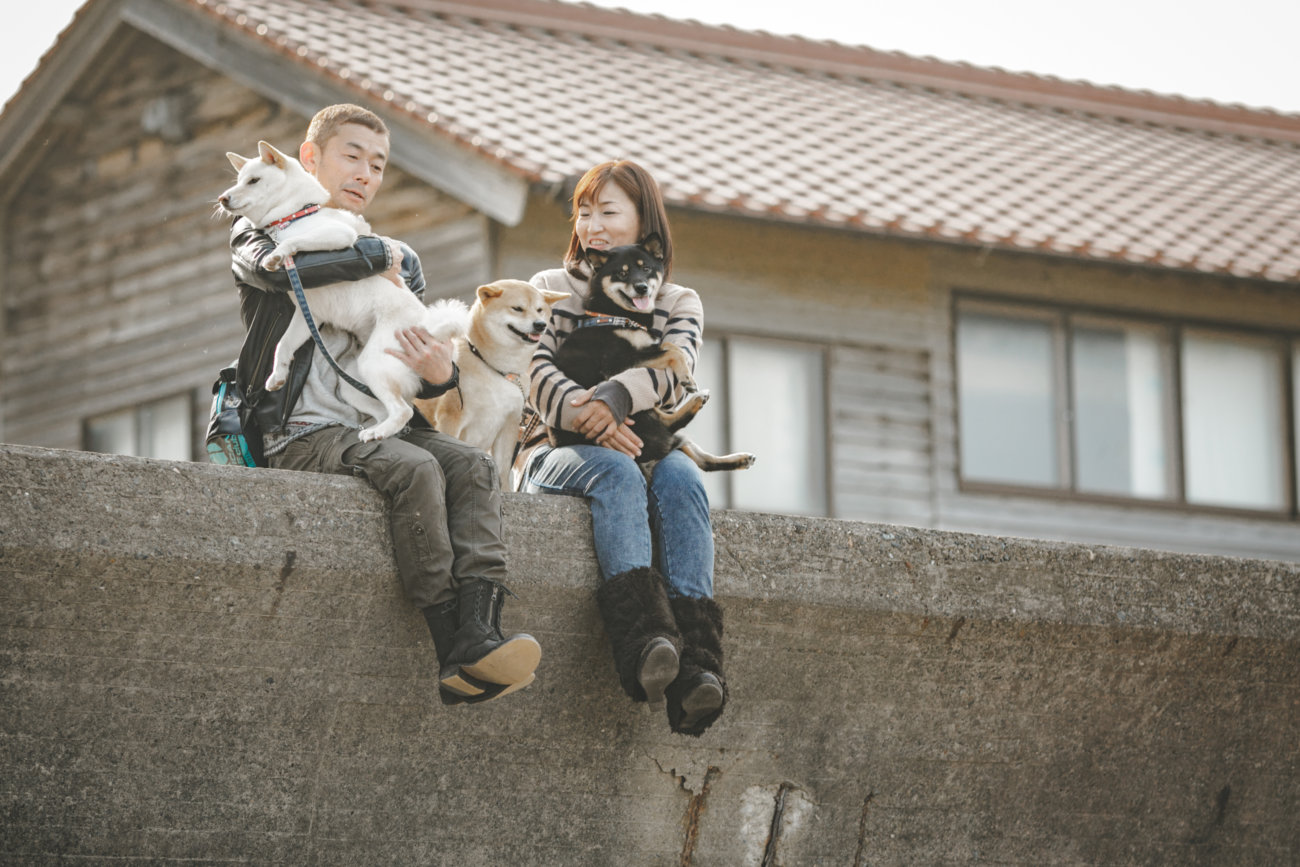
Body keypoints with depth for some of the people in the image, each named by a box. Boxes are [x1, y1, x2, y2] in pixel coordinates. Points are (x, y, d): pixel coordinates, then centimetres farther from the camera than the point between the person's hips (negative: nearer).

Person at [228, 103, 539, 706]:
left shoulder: (402, 262, 26)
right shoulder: (262, 231, 10)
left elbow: (418, 372, 20)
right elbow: (275, 266, -19)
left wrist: (440, 376, -7)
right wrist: (375, 256, -7)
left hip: (377, 426, 6)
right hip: (301, 432, -5)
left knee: (474, 467, -23)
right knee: (415, 469, -31)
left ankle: (477, 637, -39)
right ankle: (454, 651, -36)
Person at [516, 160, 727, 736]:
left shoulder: (678, 304, 18)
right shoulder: (550, 289, 17)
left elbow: (676, 371, -5)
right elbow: (536, 371, -2)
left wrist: (615, 396, -27)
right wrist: (584, 414, -25)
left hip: (646, 449, 1)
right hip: (554, 455, -1)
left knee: (680, 478, -35)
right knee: (615, 472, -37)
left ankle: (697, 665, -53)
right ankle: (645, 639, -59)